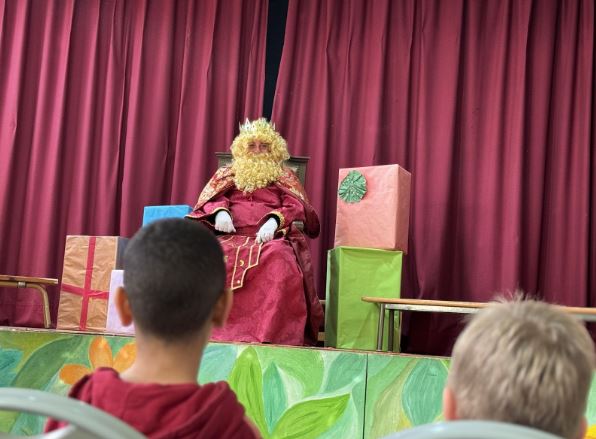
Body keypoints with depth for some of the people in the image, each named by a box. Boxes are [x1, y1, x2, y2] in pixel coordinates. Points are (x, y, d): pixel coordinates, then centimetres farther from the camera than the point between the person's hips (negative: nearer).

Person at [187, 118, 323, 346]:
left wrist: (274, 220, -16)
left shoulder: (285, 177, 22)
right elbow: (210, 199, 14)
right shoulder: (227, 174, 27)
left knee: (278, 258, -38)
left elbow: (295, 207, 6)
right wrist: (220, 211, -11)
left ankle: (270, 333, -40)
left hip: (271, 238, -1)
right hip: (231, 236, 2)